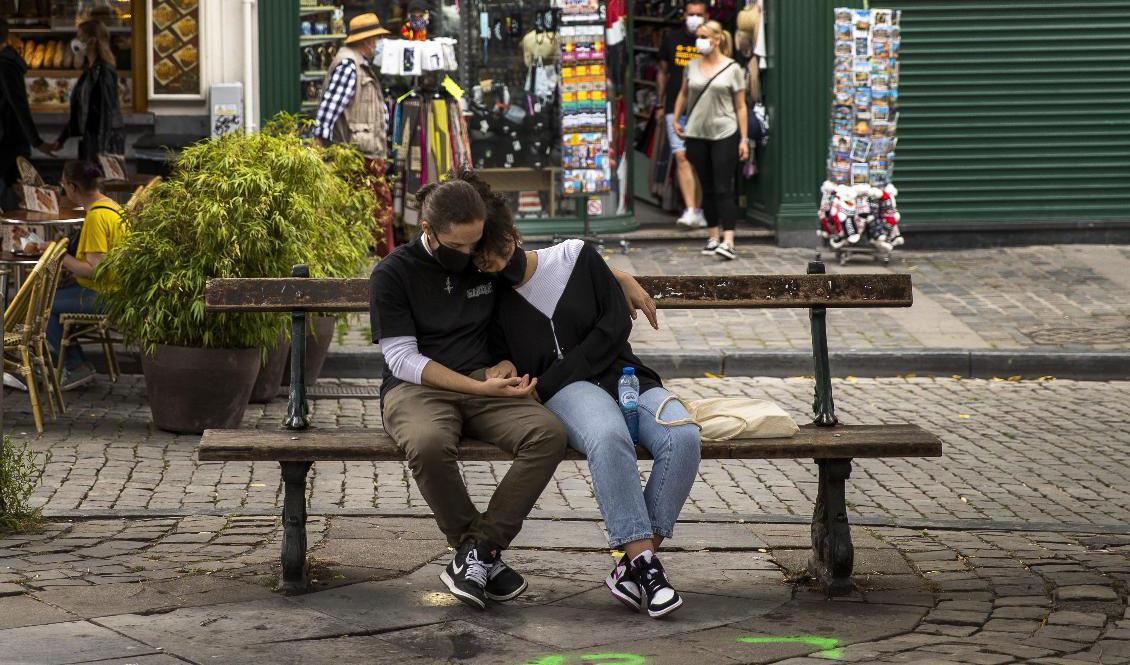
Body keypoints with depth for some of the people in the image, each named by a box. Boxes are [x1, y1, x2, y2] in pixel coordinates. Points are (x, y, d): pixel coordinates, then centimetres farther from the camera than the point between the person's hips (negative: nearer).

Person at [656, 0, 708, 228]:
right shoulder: (672, 38, 8)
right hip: (675, 108, 1)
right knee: (681, 157, -11)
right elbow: (663, 72, 17)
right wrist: (659, 105, 16)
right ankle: (690, 210, -15)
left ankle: (697, 210, 12)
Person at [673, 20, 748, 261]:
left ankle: (728, 242, -15)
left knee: (724, 189, -10)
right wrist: (676, 119, 12)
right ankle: (714, 237, 18)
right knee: (707, 189, 10)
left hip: (725, 135, -4)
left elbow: (741, 106, -2)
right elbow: (683, 94, 23)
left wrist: (744, 139, -5)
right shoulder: (693, 66, 8)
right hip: (697, 135, 4)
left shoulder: (732, 69, -3)